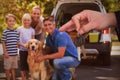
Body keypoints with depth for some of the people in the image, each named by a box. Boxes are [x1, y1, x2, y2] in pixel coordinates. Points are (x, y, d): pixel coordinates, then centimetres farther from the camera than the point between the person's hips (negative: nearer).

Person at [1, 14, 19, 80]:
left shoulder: (16, 32, 5)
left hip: (15, 54, 5)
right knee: (7, 68, 7)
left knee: (13, 68, 17)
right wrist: (5, 52, -12)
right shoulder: (5, 32, -11)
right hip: (8, 54, -5)